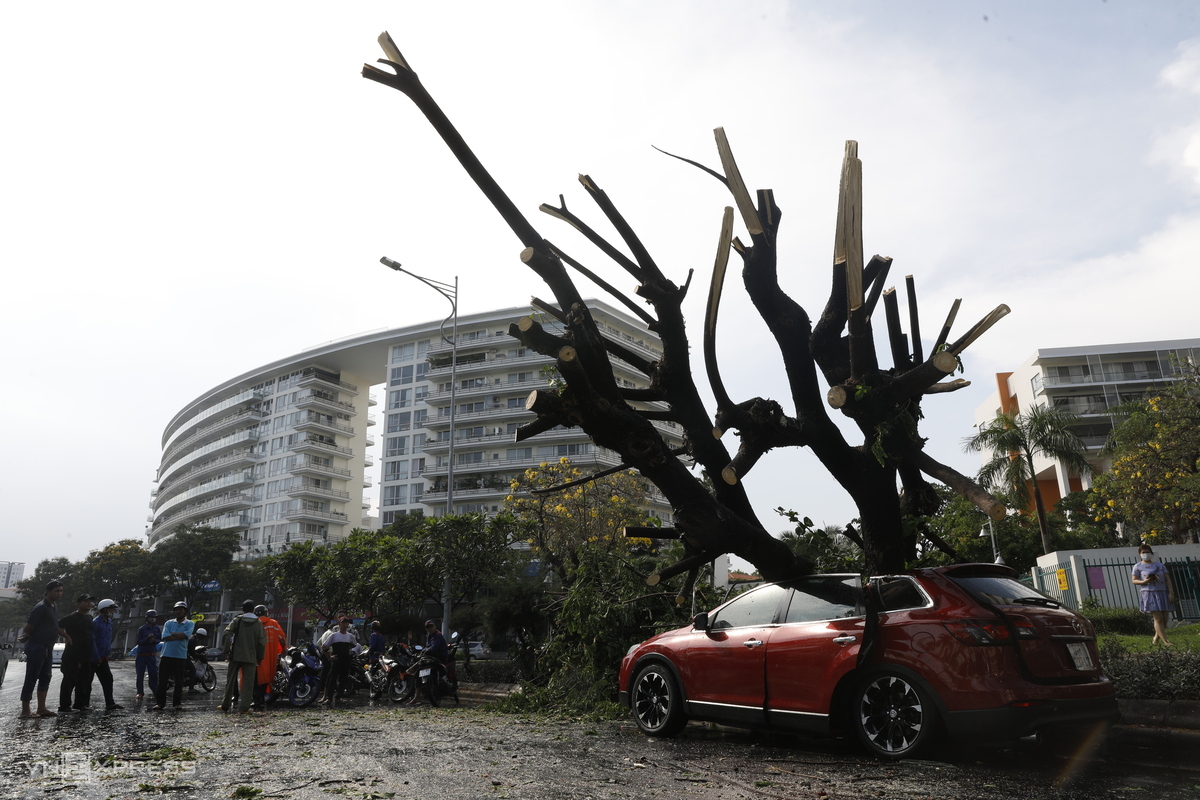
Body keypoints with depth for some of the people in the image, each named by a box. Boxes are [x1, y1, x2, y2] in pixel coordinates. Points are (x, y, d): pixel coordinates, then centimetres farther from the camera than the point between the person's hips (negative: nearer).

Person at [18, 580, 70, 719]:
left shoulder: (54, 606, 14)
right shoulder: (41, 607, -14)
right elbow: (28, 626, -14)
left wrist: (66, 636, 31)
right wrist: (24, 637, -24)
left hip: (48, 649, 9)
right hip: (36, 648, -9)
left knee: (45, 679, 11)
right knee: (31, 679, -5)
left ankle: (41, 709, 16)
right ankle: (25, 711, -1)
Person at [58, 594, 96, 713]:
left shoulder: (90, 618, 15)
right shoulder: (71, 617, -8)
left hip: (86, 655, 8)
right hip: (72, 655, -7)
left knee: (84, 681, 11)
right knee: (69, 680, -5)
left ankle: (79, 704, 19)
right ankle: (64, 706, 0)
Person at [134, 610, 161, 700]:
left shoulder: (157, 629, 6)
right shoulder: (141, 629, -2)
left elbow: (160, 640, 9)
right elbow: (139, 642, -5)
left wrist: (154, 640, -13)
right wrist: (147, 638, -21)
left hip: (152, 654, 2)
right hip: (141, 654, -2)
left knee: (154, 673, -1)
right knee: (140, 674, 1)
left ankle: (156, 691, 8)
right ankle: (140, 692, 10)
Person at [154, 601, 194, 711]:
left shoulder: (190, 624, 5)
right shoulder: (169, 623, 11)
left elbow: (186, 634, -13)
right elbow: (164, 637, -4)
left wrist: (172, 634, -5)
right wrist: (180, 636, -10)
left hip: (180, 656, -2)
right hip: (166, 655, 2)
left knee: (179, 681, 4)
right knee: (162, 680, -1)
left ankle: (178, 702, 13)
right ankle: (159, 703, 6)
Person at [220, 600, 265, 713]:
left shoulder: (237, 620, 1)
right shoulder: (258, 623, 1)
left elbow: (227, 633, -9)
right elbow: (262, 641, -2)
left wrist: (226, 651, -2)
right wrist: (260, 657, 5)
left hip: (236, 655, 1)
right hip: (251, 657, -1)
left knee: (231, 680, 14)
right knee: (248, 682, 2)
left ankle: (225, 705, 20)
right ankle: (243, 708, -4)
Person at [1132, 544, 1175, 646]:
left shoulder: (1160, 565, 15)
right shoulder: (1138, 566, 6)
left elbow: (1168, 579, 10)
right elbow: (1134, 580, 4)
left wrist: (1171, 592, -1)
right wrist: (1144, 582, -17)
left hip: (1163, 593, 4)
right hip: (1149, 594, -4)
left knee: (1164, 619, 3)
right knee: (1158, 618, -11)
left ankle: (1156, 639, 19)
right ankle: (1166, 642, -12)